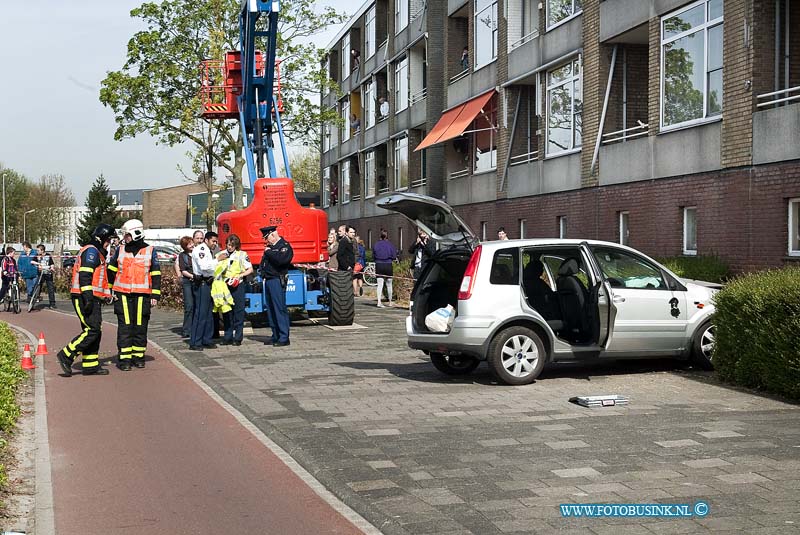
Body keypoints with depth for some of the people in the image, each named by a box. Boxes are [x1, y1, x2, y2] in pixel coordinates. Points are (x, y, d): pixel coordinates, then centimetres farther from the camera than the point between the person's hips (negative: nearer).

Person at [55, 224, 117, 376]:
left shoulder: (97, 252, 24)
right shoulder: (91, 251, -9)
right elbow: (85, 276, -20)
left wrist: (105, 295, 28)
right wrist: (88, 298, -26)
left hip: (92, 300, 11)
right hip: (85, 298, -11)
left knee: (95, 331, 9)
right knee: (92, 331, -14)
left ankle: (91, 365, 12)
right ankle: (66, 356, -9)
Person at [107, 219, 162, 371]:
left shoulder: (150, 251, 4)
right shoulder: (120, 250, 8)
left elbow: (156, 275, 4)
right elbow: (111, 271, 17)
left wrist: (155, 295, -1)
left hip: (142, 295, -1)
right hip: (123, 295, 1)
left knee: (140, 327, 5)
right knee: (125, 327, -3)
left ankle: (138, 356, 16)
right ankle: (124, 358, -1)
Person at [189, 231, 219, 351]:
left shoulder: (208, 251, 21)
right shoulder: (200, 249, -10)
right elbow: (204, 266, -24)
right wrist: (218, 259, -16)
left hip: (208, 283, 10)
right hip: (201, 283, -10)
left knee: (209, 313, 12)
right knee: (200, 313, -11)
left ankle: (206, 340, 18)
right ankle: (195, 343, -9)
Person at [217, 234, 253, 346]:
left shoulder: (242, 255, 1)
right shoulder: (221, 255, 11)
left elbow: (250, 269, 1)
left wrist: (240, 276, -12)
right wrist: (218, 260, -3)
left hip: (238, 285, -3)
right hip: (225, 285, 3)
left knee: (238, 311, -3)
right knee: (226, 312, 6)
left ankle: (238, 337, 1)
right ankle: (228, 337, 12)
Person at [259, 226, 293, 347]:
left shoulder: (285, 246, -7)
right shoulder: (271, 246, 19)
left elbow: (281, 260, -25)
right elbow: (264, 261, 25)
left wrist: (269, 252, -14)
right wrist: (262, 270, 5)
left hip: (277, 281, -9)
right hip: (268, 281, 9)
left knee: (280, 308, -9)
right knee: (271, 309, 11)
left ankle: (284, 338, -8)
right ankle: (275, 336, 17)